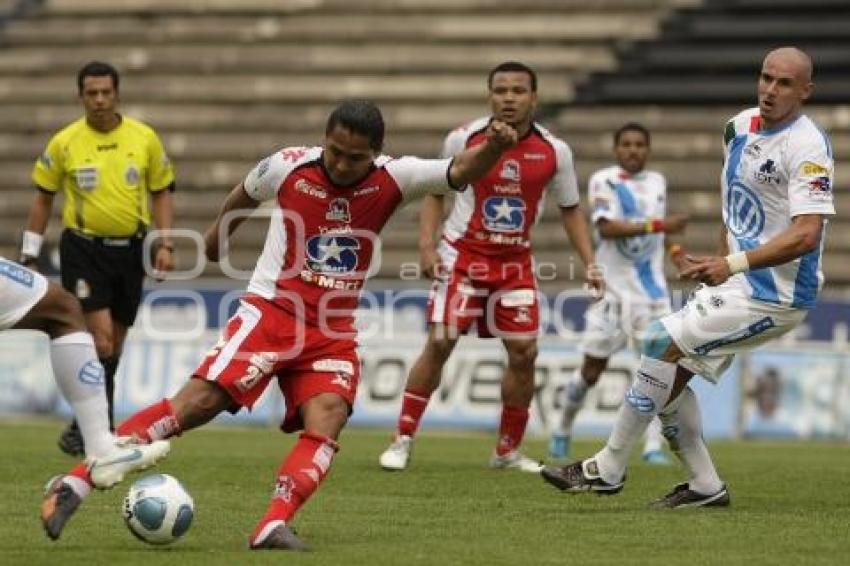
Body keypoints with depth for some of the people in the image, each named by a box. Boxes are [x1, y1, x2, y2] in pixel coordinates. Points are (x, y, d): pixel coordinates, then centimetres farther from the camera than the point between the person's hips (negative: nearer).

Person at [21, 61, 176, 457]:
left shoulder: (144, 138, 1)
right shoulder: (64, 142, -3)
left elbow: (161, 192, 10)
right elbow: (43, 198, 6)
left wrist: (166, 244, 1)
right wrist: (30, 254, 5)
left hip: (129, 250, 3)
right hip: (83, 250, -3)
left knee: (113, 346, 9)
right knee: (101, 338, -16)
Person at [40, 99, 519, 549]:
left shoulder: (392, 179, -5)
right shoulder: (288, 167, -6)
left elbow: (459, 173, -16)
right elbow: (245, 194, 16)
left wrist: (493, 148, -37)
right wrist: (221, 231, 33)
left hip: (333, 332, 3)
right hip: (271, 311, -3)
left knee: (326, 423, -22)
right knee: (200, 402, -16)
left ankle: (275, 525, -29)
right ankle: (77, 481, -17)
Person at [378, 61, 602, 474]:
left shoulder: (554, 151, -5)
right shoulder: (464, 139, -9)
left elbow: (570, 209, 9)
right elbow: (437, 191, 4)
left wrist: (589, 262, 0)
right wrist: (427, 244, -7)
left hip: (516, 262, 2)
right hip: (463, 254, -2)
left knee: (524, 353, -3)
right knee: (440, 344, -11)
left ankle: (508, 451, 14)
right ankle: (403, 439, -1)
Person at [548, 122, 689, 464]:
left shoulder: (657, 182, 12)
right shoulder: (604, 181, -6)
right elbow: (607, 227, -21)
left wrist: (672, 249, 8)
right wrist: (657, 225, -27)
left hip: (651, 287, 4)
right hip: (612, 287, -4)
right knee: (592, 370, 4)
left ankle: (653, 445, -8)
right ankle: (564, 429, 27)